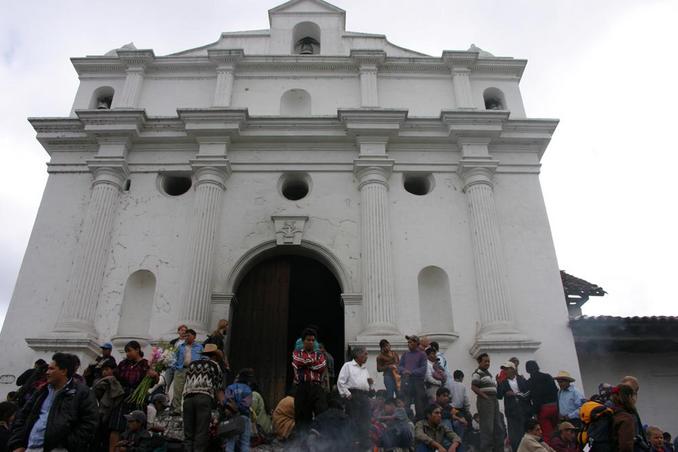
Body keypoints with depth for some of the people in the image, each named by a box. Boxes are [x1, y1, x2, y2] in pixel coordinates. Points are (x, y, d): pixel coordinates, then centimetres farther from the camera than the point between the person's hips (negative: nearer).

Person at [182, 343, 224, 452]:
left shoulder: (191, 364, 29)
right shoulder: (214, 365, 18)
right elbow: (218, 389, 13)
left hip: (187, 397, 4)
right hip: (204, 397, -3)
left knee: (188, 434, 7)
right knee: (201, 434, -4)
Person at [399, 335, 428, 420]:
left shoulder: (422, 354, 3)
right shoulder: (405, 354, 16)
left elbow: (423, 369, -6)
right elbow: (399, 366, 13)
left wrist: (411, 372, -16)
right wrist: (403, 371, -9)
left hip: (417, 381, -3)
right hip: (405, 381, 4)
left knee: (419, 404, -1)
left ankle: (420, 420, 8)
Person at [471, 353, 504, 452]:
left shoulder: (489, 373, 21)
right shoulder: (477, 373, -7)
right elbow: (473, 387, -17)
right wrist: (485, 396, -18)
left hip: (494, 400, 9)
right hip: (485, 401, -9)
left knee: (499, 427, 11)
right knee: (487, 427, -8)